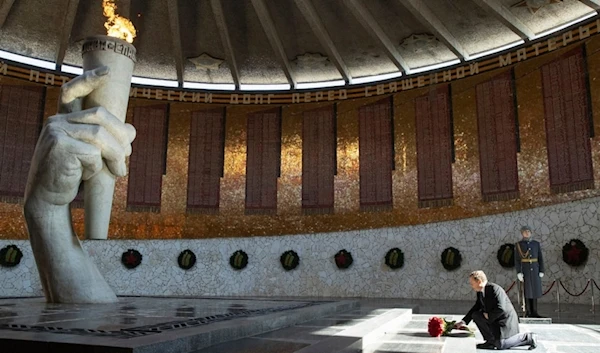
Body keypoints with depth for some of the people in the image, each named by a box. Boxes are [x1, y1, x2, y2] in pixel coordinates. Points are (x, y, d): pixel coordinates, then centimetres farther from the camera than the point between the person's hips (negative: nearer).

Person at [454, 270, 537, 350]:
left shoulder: (494, 289, -25)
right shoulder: (480, 292, 2)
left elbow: (501, 308, -33)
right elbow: (476, 308, 10)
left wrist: (488, 316, -17)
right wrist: (464, 321, 4)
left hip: (506, 319, -9)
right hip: (493, 319, 9)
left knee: (500, 345, -17)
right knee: (475, 315, -5)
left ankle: (528, 337, -1)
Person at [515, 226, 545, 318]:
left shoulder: (536, 244, 8)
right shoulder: (518, 245, -1)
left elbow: (540, 258, 7)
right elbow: (517, 260, -5)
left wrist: (541, 271, -1)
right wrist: (518, 273, -13)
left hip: (535, 270, 3)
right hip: (525, 270, -3)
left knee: (535, 290, 4)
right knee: (527, 290, -3)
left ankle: (534, 312, 11)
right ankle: (528, 312, 4)